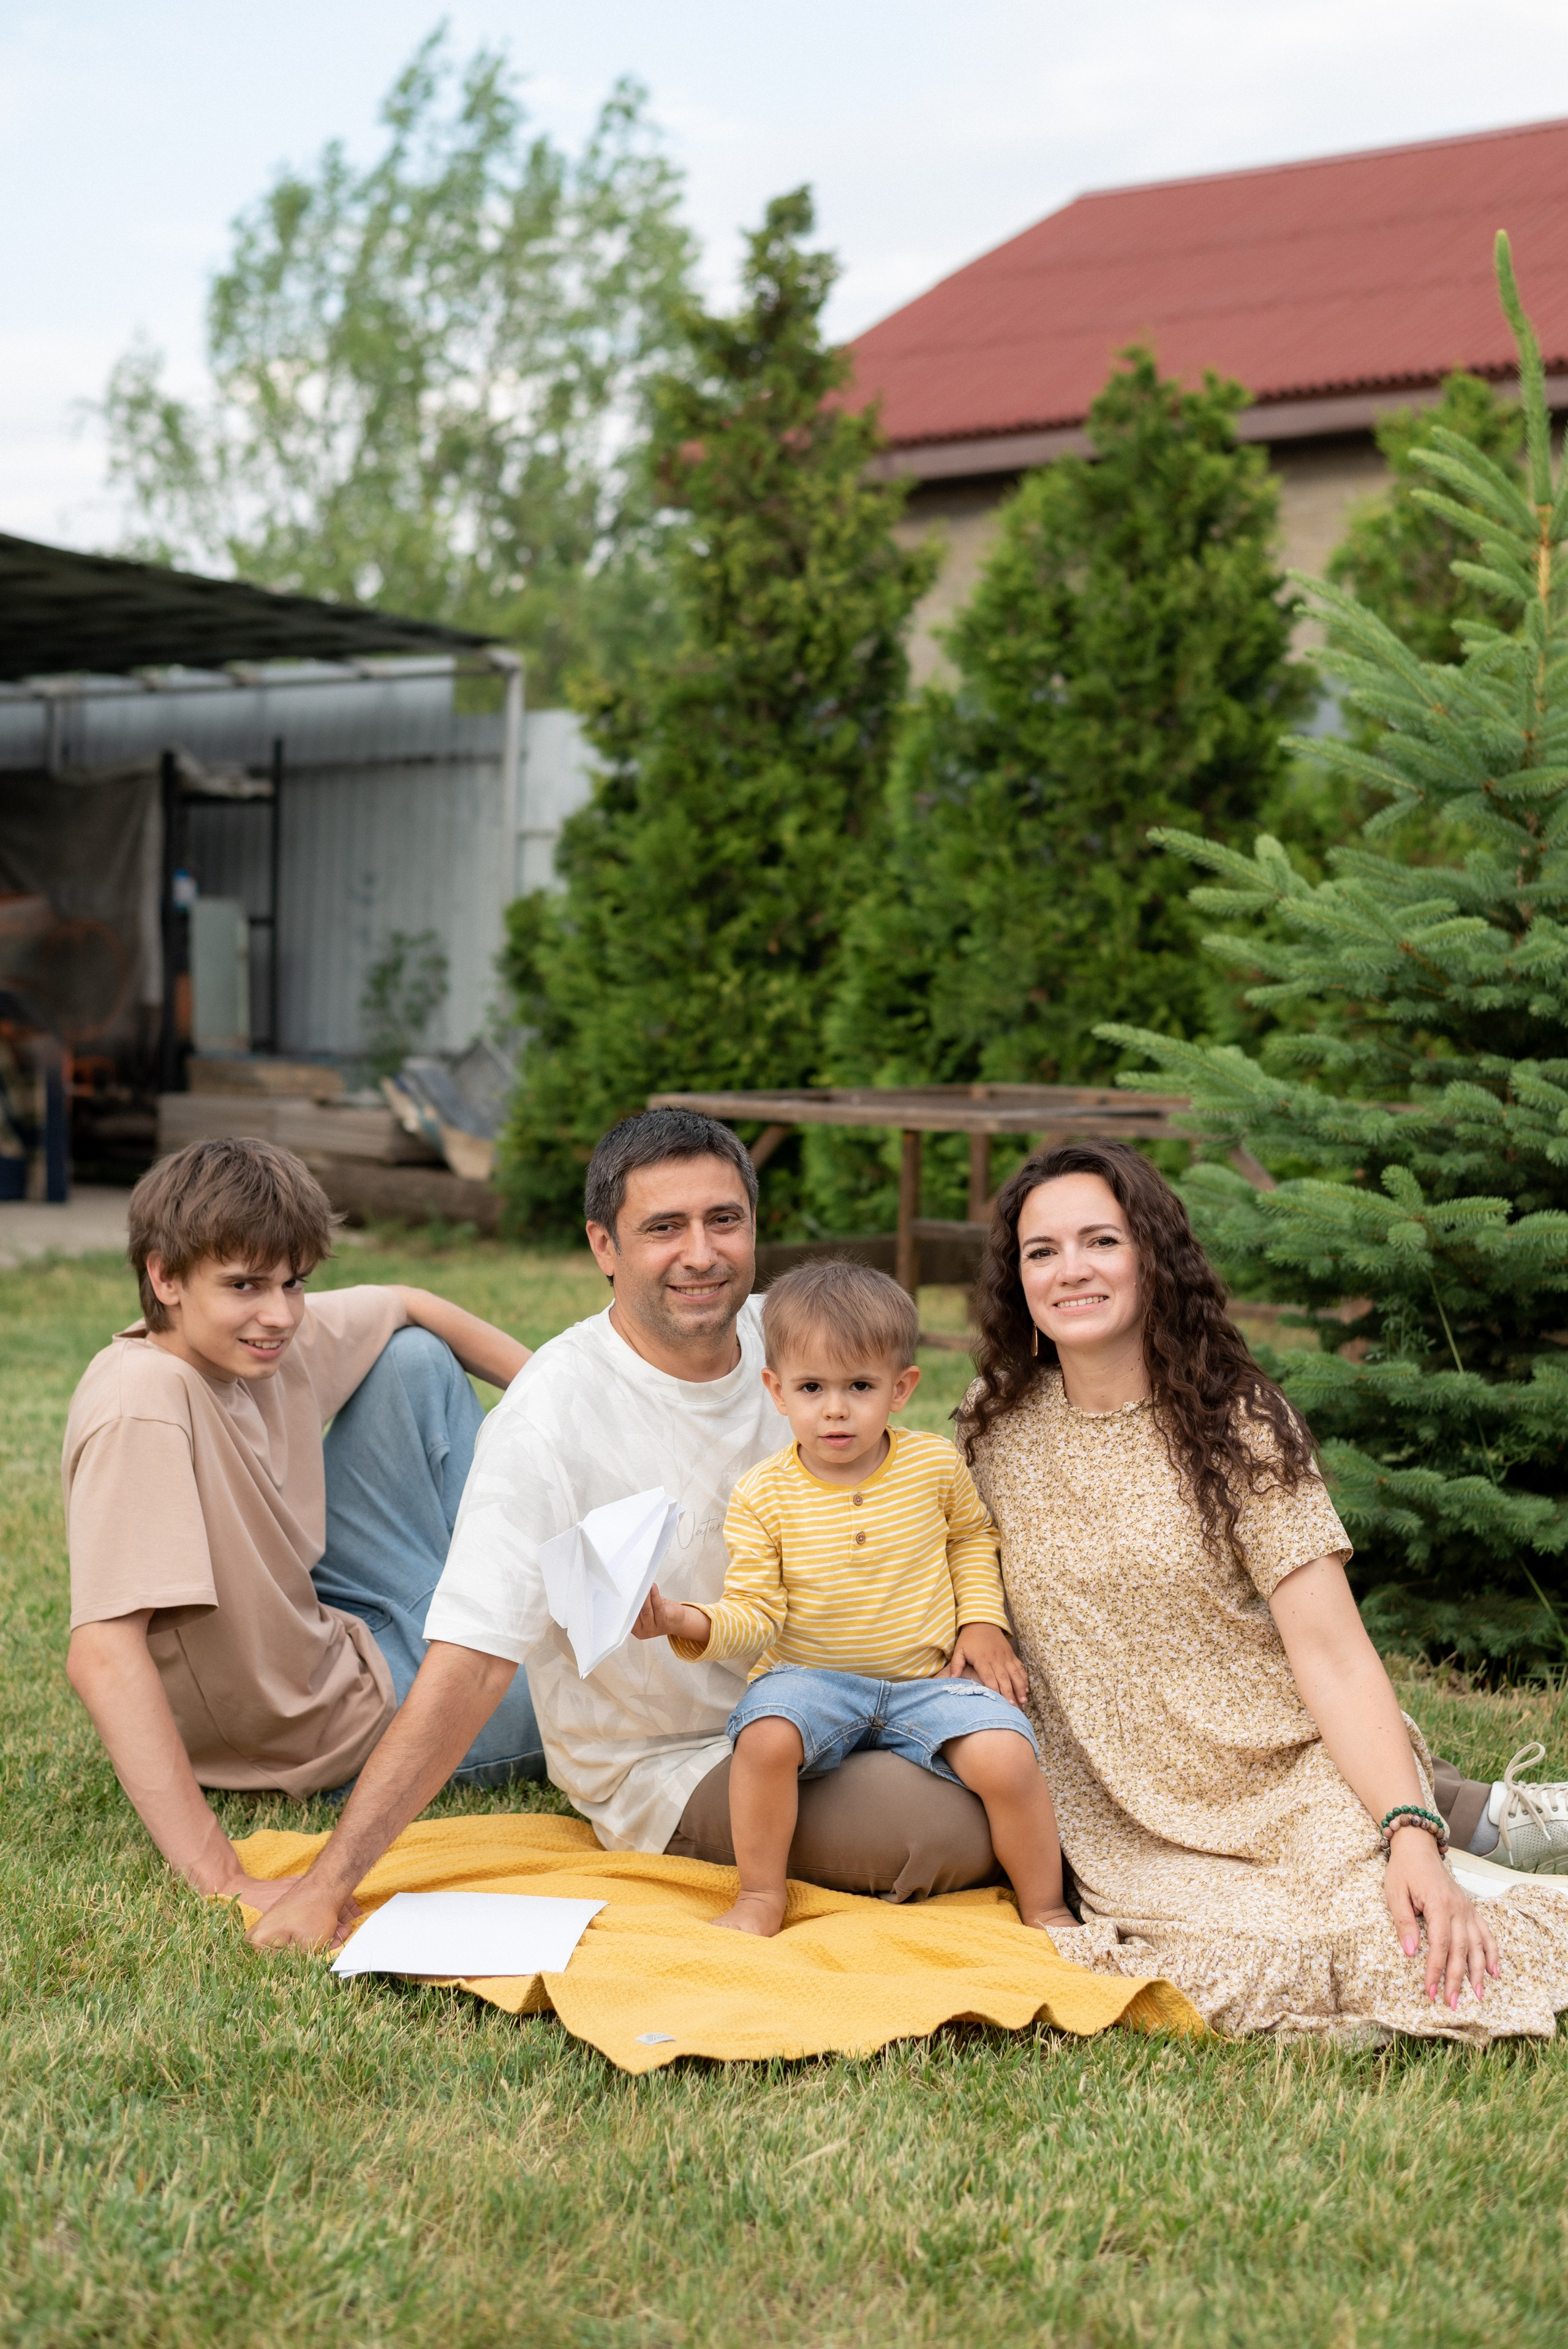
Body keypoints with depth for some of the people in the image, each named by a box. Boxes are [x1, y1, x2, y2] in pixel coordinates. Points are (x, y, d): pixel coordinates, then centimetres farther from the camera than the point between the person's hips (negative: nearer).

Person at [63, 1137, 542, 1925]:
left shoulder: (261, 1336, -10)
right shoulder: (143, 1402, -34)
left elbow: (415, 1313, 10)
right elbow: (102, 1654, -42)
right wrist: (222, 1880, -46)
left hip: (325, 1633, 8)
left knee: (417, 1359, 8)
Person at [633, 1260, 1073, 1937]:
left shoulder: (935, 1465, -2)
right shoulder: (762, 1496, -7)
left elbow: (971, 1534, 18)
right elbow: (756, 1614, -9)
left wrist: (981, 1619, 6)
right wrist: (688, 1623, -28)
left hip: (927, 1681, 1)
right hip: (812, 1678, -1)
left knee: (1005, 1756, -24)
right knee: (765, 1735, -33)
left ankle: (1045, 1910, 1)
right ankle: (761, 1898, -9)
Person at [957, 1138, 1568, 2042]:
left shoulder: (1238, 1422, -6)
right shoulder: (998, 1425, 2)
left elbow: (1332, 1653, -14)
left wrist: (1412, 1832, -26)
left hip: (1296, 1777, -2)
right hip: (1140, 1826, 2)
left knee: (1415, 1958, -29)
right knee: (1260, 1966, -27)